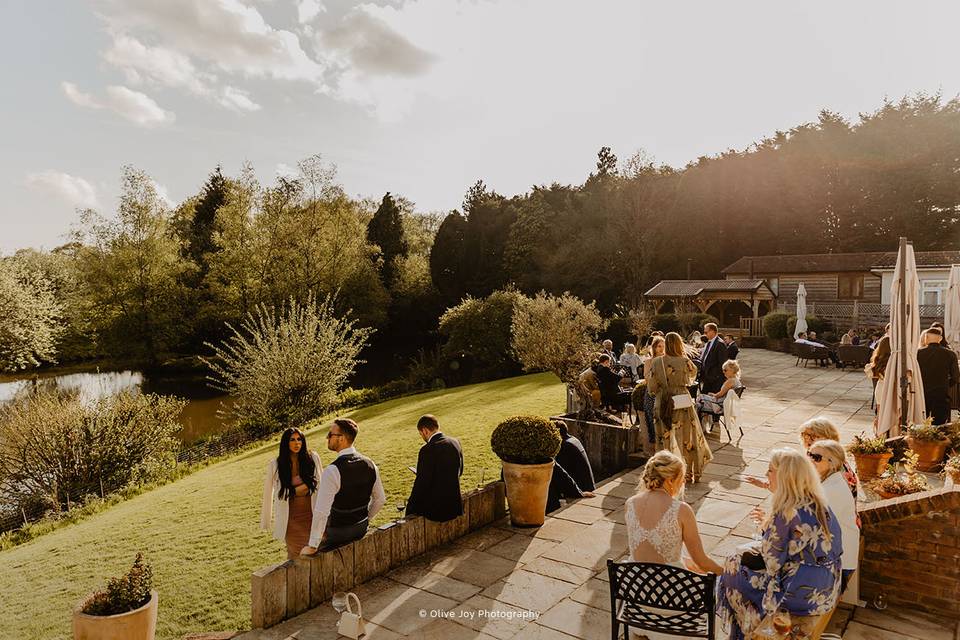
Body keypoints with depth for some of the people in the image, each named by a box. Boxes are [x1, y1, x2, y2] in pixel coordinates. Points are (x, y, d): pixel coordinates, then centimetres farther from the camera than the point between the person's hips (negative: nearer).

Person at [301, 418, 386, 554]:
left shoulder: (332, 471, -26)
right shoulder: (370, 464, -5)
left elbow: (321, 512, -26)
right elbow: (380, 499, 5)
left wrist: (312, 546, -18)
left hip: (338, 533, -6)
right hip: (362, 529, 6)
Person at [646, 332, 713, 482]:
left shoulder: (656, 362, -9)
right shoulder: (685, 362, -11)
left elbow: (652, 388, -5)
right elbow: (694, 372, 12)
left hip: (662, 405, 1)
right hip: (683, 405, 0)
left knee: (664, 439, 11)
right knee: (688, 437, 14)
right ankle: (693, 472, 24)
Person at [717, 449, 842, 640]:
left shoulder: (786, 511, -25)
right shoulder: (818, 503, 0)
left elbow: (773, 562, -17)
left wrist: (765, 530, -1)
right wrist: (770, 523, 14)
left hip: (802, 594, -8)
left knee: (734, 569, 9)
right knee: (745, 556, 20)